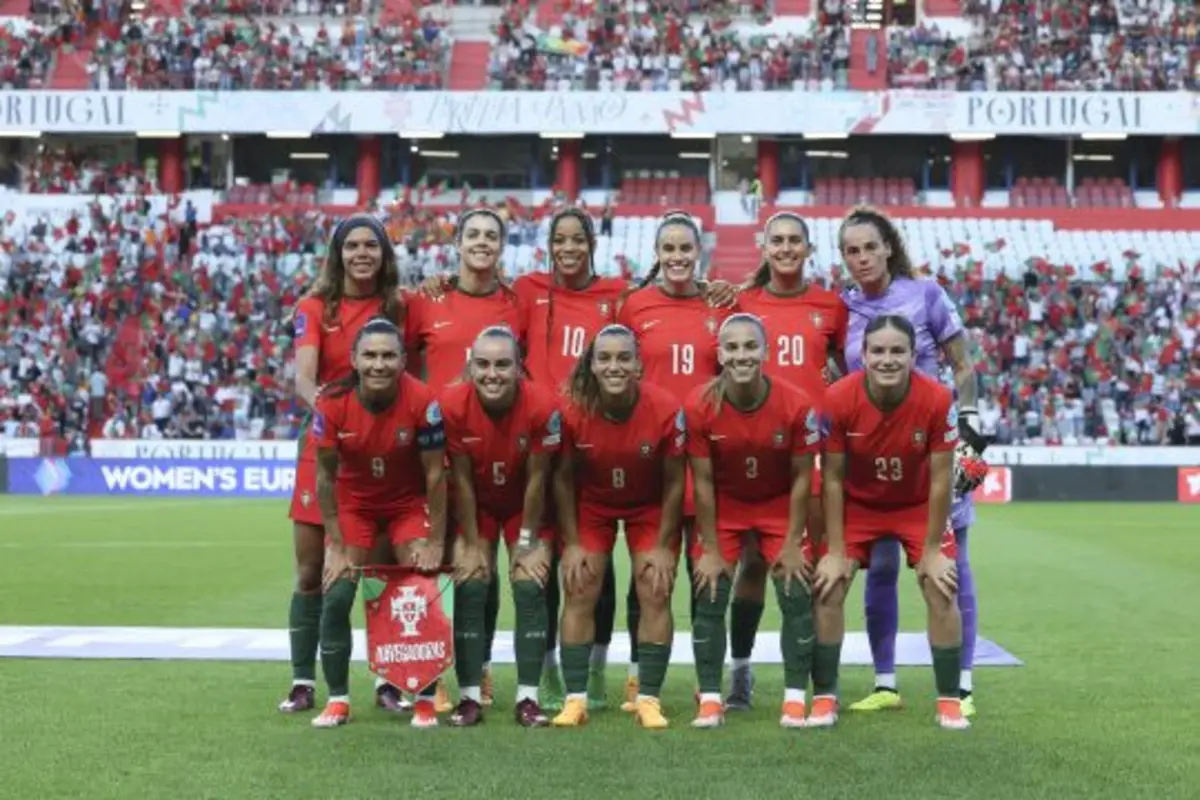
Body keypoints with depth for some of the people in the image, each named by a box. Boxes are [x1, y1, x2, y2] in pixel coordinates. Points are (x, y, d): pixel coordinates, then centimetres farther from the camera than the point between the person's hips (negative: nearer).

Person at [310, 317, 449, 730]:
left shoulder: (423, 401, -26)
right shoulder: (333, 403, -23)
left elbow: (434, 474, -16)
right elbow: (326, 475, -11)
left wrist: (435, 541, -12)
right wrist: (336, 546, -10)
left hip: (408, 502, -1)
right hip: (354, 502, 1)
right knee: (336, 595, -8)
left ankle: (425, 700, 5)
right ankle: (338, 699, 6)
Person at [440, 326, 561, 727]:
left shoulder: (543, 406, -29)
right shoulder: (452, 404, -26)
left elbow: (536, 479, -18)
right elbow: (461, 480, -17)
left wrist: (528, 540, -11)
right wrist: (472, 546, -12)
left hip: (526, 505, -1)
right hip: (476, 504, 1)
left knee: (531, 588, -11)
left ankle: (528, 698, -6)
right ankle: (469, 695, 0)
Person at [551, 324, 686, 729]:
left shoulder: (666, 409, -27)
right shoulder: (572, 410, -25)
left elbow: (674, 482, -14)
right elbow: (563, 478, -11)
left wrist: (664, 546, -12)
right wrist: (572, 543, -10)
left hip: (650, 507, -1)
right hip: (591, 505, 1)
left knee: (655, 593, -6)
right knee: (579, 593, -5)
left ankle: (649, 699, 1)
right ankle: (575, 698, 0)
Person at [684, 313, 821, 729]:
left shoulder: (796, 404, -24)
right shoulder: (699, 406, -23)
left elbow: (801, 477, -12)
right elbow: (703, 482, -14)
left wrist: (793, 542, -10)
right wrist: (710, 549, -10)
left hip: (780, 507, 0)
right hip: (723, 509, 0)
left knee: (797, 597, -6)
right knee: (709, 598, -5)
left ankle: (795, 698, 5)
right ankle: (710, 699, 4)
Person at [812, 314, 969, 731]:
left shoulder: (938, 400, -27)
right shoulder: (837, 399, -26)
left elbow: (941, 479, -17)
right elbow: (833, 478, -16)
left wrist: (932, 549, -13)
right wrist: (836, 551, -14)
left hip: (919, 505, 0)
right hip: (857, 504, 0)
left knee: (942, 592, -6)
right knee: (827, 590, -9)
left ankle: (950, 701, 7)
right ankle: (824, 698, 3)